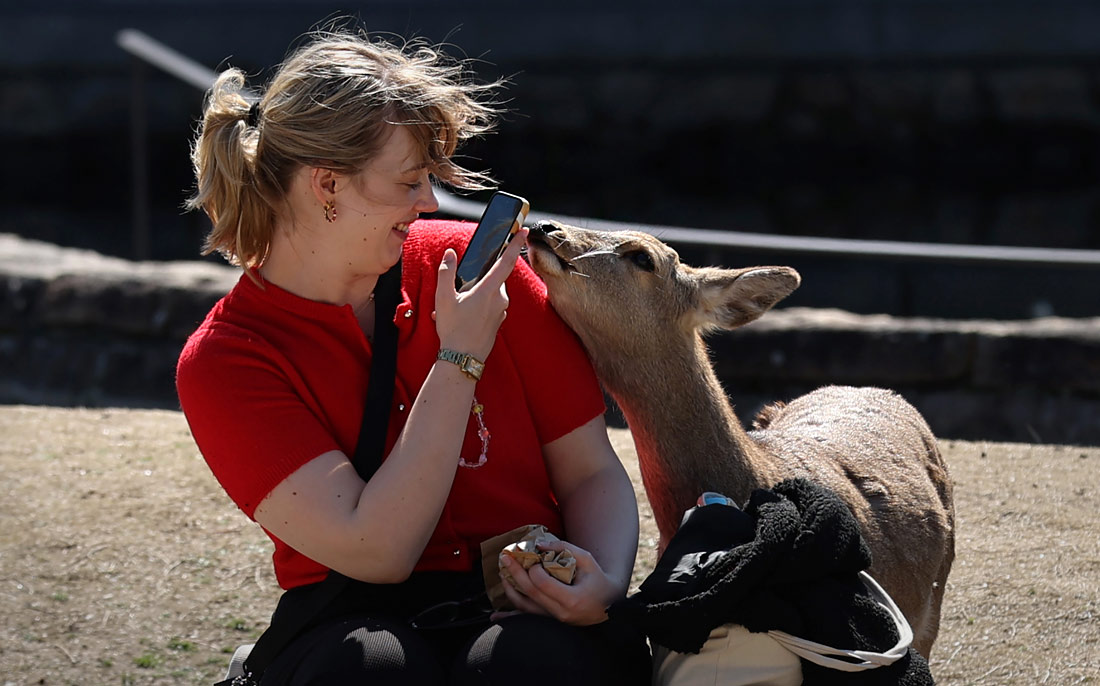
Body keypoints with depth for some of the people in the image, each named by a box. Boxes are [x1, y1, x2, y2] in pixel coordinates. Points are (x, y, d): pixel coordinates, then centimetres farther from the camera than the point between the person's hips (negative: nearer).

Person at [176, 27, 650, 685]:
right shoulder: (223, 359, -5)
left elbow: (590, 472, 8)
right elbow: (376, 551, -15)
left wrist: (606, 582, -14)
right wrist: (459, 358, -15)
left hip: (528, 608, 2)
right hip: (359, 620, -1)